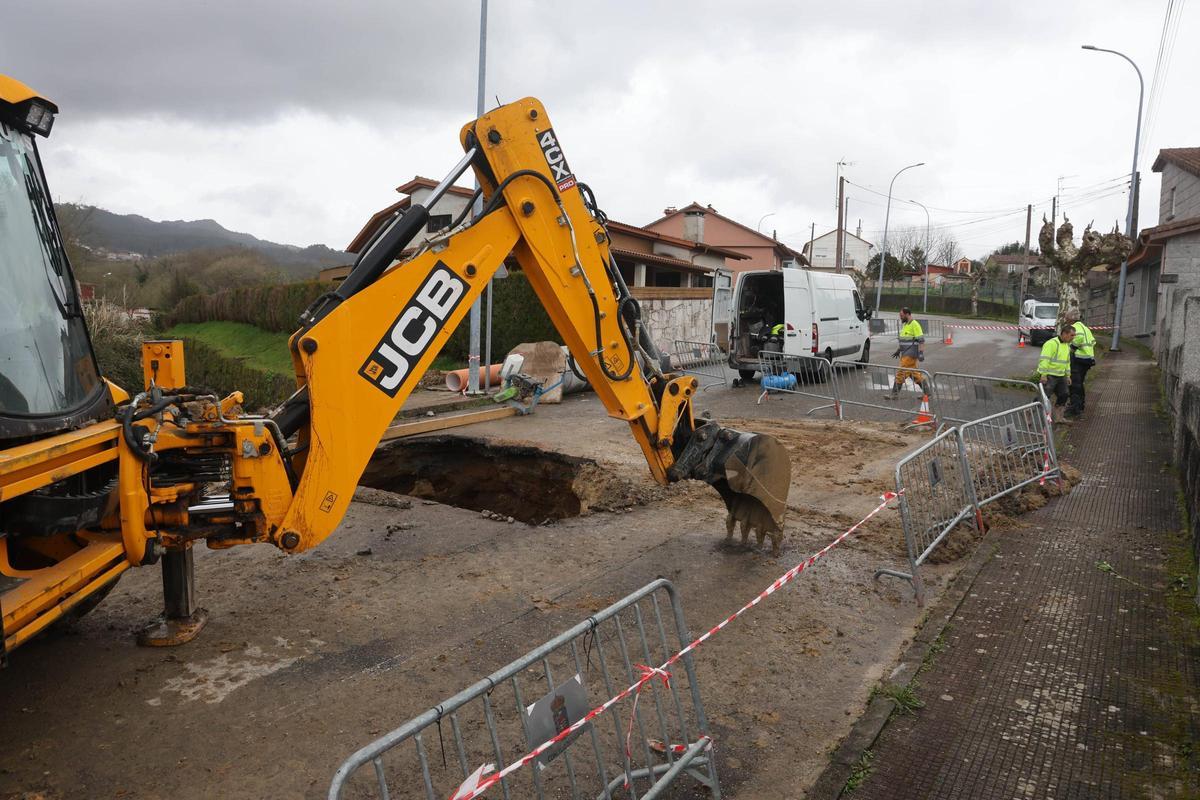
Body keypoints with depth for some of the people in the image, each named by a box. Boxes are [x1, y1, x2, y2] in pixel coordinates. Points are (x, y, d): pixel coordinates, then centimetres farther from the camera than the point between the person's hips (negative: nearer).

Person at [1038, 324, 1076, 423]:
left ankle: (1058, 417, 25)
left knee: (1064, 394, 12)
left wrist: (1068, 375, 22)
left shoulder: (1067, 345, 15)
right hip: (1049, 376, -9)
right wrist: (1043, 375, -25)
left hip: (1060, 376, 9)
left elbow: (1067, 362, 25)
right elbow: (1044, 360, -21)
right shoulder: (1051, 343, -16)